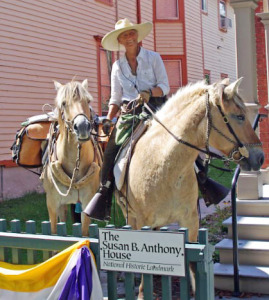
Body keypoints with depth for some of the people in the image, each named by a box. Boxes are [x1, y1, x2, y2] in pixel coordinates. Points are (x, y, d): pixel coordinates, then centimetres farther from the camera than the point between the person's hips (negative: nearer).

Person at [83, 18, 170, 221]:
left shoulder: (153, 58, 6)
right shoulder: (118, 66, 15)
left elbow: (165, 86, 0)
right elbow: (116, 98, 14)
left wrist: (149, 93, -20)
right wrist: (108, 119, -1)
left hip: (154, 108, -2)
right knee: (111, 149, -17)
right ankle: (104, 194, -13)